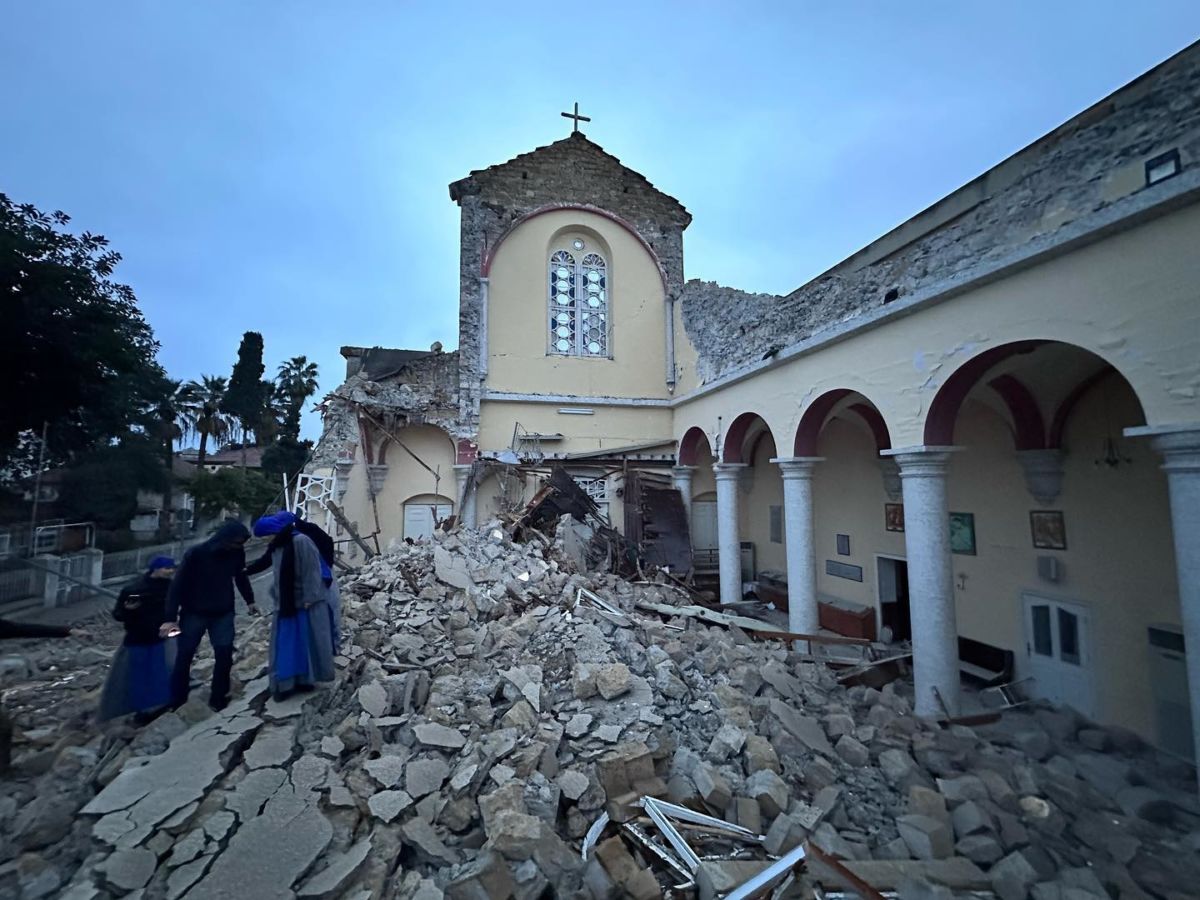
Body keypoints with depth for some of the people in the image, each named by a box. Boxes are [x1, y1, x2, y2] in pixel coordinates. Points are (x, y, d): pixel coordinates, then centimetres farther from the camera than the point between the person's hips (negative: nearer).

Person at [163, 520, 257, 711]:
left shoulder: (237, 553, -9)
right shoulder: (196, 554, -20)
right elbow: (177, 584, -15)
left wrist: (249, 601, 13)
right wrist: (171, 618, -17)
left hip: (223, 614, 2)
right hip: (194, 613, -2)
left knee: (225, 655, -3)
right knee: (184, 657, 8)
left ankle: (218, 698, 12)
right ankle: (176, 701, 27)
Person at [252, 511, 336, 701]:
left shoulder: (301, 541, -17)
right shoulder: (277, 546, 10)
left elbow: (311, 571, -19)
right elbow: (278, 575, 18)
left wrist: (309, 598, -20)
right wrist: (276, 597, 13)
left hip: (306, 603, -8)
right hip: (286, 604, 8)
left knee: (307, 642, 3)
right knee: (285, 645, 9)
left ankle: (305, 679, 14)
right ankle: (285, 683, 17)